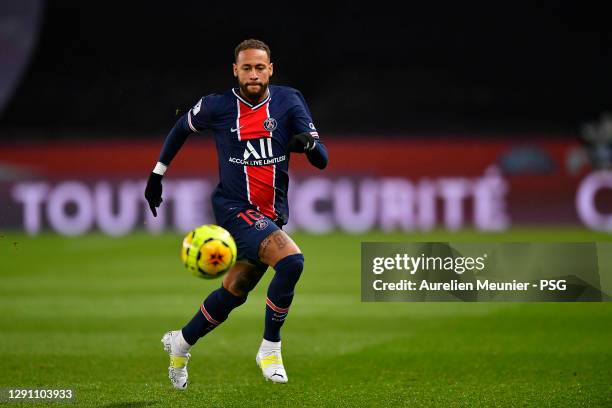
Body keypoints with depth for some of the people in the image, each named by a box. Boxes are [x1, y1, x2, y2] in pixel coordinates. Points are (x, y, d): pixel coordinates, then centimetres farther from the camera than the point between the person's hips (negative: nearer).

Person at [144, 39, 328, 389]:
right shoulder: (217, 106, -5)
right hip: (234, 208, -4)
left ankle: (181, 343, 38)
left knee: (233, 294, 14)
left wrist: (309, 143, -30)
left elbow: (322, 160, -7)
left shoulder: (289, 101, -1)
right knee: (291, 261, -28)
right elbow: (182, 128, 17)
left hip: (273, 214, 4)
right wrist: (157, 174, 19)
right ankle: (270, 349, -14)